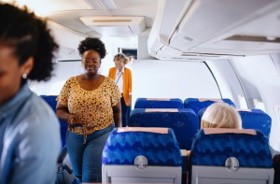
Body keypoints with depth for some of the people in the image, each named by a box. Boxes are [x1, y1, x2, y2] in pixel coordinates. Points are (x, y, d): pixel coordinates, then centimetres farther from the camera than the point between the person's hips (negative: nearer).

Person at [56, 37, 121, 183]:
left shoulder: (110, 84, -4)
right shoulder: (71, 83, -1)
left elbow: (117, 111, 3)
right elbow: (59, 110, 2)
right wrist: (68, 116, -19)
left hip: (101, 135, -3)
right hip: (75, 137, 3)